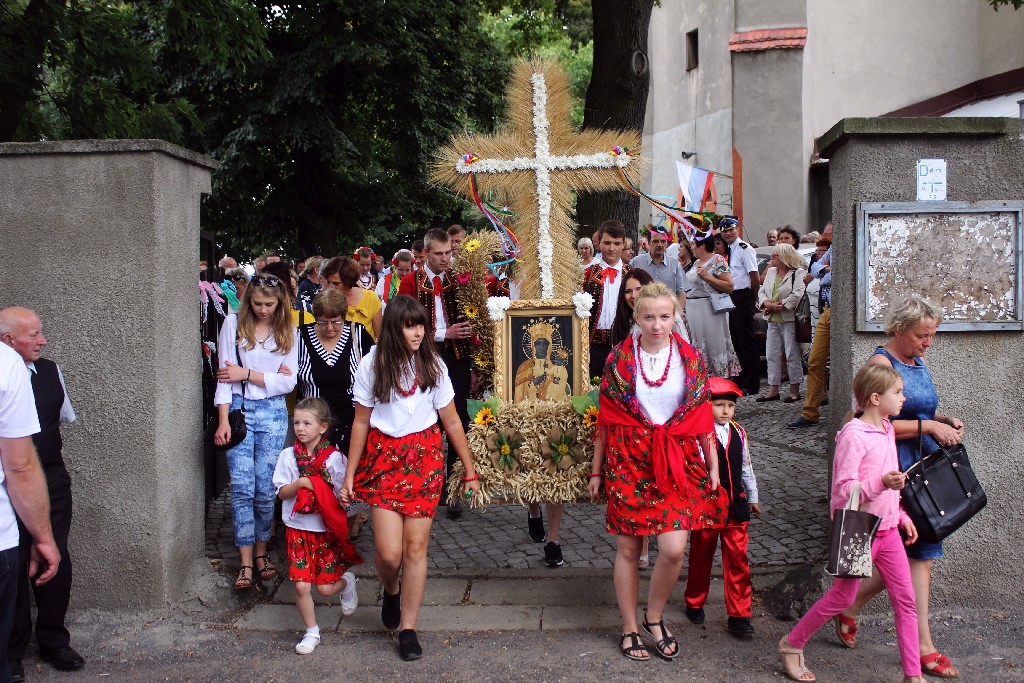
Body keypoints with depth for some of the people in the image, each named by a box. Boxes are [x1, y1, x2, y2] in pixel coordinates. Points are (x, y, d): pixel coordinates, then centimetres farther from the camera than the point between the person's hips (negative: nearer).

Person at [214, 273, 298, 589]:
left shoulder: (287, 331, 5)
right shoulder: (233, 324, 1)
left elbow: (288, 382, 1)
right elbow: (225, 375, -1)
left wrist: (247, 373, -8)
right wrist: (223, 420, -8)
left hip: (273, 412, 1)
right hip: (239, 409, -1)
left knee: (266, 488, 1)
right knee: (242, 487, -5)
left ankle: (261, 552, 17)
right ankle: (246, 562, 1)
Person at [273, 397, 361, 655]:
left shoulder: (335, 457, -6)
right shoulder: (288, 456, 1)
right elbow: (282, 493, -1)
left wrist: (317, 490, -17)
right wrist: (301, 483, -17)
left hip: (327, 530, -2)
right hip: (298, 530, 2)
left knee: (325, 587, 1)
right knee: (301, 585, -3)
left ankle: (347, 581, 36)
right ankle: (312, 632, 18)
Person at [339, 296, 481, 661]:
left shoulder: (432, 364, 1)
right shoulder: (372, 365, -3)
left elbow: (452, 421, 4)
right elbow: (361, 422, 2)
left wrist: (470, 471, 5)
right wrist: (349, 475, 2)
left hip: (425, 459, 1)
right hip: (384, 458, -1)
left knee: (415, 548, -1)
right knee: (389, 552, -9)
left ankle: (408, 628, 16)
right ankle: (391, 590, 28)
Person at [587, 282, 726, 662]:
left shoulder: (691, 360, 2)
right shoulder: (618, 360, 0)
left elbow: (703, 417, 8)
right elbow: (605, 420, 5)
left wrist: (713, 466, 6)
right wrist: (596, 471, 7)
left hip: (677, 462, 1)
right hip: (628, 461, 0)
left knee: (674, 549, -10)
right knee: (627, 548, 5)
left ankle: (654, 616, 16)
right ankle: (629, 628, 22)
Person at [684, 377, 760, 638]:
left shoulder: (738, 433, 5)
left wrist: (752, 498, 23)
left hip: (735, 506, 4)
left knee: (738, 560, 2)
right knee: (701, 557, 14)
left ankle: (739, 615, 11)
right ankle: (695, 604, 34)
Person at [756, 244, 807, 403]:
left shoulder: (798, 273, -6)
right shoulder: (771, 272, 16)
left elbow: (797, 294, -18)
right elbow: (762, 291, 13)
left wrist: (779, 305, -16)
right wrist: (768, 304, -7)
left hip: (789, 319, -7)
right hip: (772, 320, 7)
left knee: (792, 354, -3)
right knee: (772, 354, 7)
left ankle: (794, 390, 5)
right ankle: (773, 389, 13)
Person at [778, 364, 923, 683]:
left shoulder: (886, 429, 11)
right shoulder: (853, 435, -18)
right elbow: (843, 489, -22)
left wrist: (902, 516, 18)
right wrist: (881, 483, -36)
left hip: (887, 529, 8)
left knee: (906, 600, 7)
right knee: (842, 597, 2)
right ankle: (792, 644, 21)